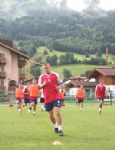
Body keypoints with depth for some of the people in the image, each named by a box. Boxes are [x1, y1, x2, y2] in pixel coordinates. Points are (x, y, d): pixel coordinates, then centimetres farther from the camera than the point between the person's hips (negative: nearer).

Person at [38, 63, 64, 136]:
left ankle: (60, 129, -13)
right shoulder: (42, 77, 7)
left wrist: (59, 87, -11)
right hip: (47, 98, 3)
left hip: (56, 97, -3)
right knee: (51, 114, 11)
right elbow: (39, 86, 11)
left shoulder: (55, 75, 2)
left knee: (57, 112, -18)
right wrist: (43, 85, -10)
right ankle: (55, 126, 35)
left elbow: (60, 83, 10)